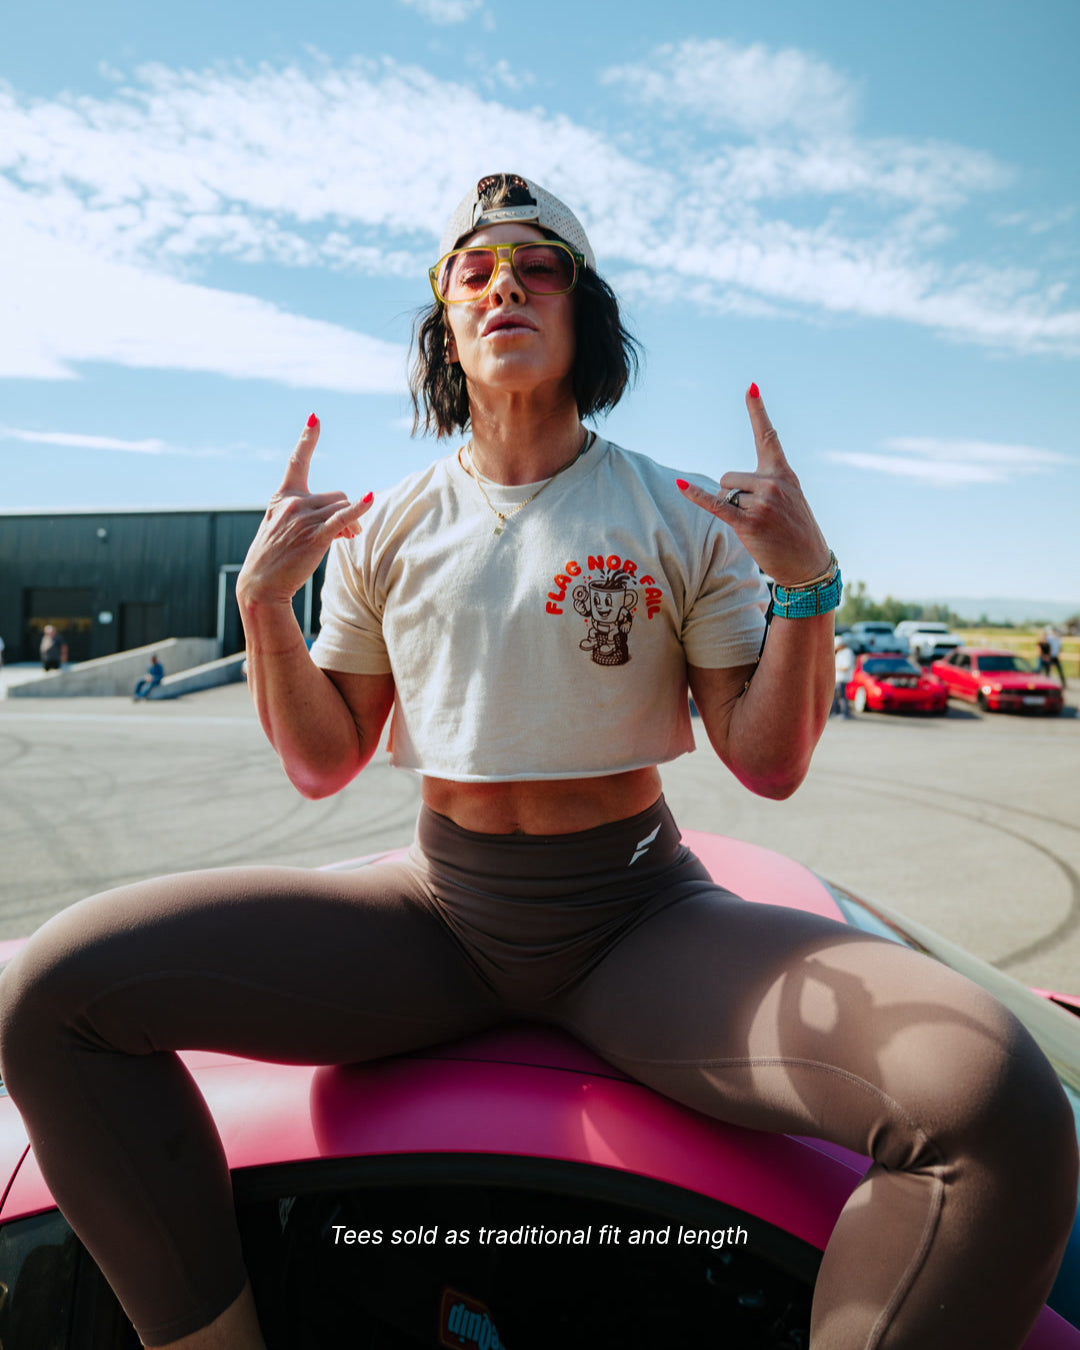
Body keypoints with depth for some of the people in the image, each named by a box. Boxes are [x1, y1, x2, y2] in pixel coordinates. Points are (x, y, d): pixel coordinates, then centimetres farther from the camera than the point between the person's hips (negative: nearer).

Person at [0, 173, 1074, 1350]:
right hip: (437, 911, 3)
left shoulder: (683, 517, 0)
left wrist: (806, 582, -15)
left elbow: (769, 766, -1)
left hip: (638, 920, -1)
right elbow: (320, 764, 8)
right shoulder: (384, 531, 6)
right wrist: (263, 600, -6)